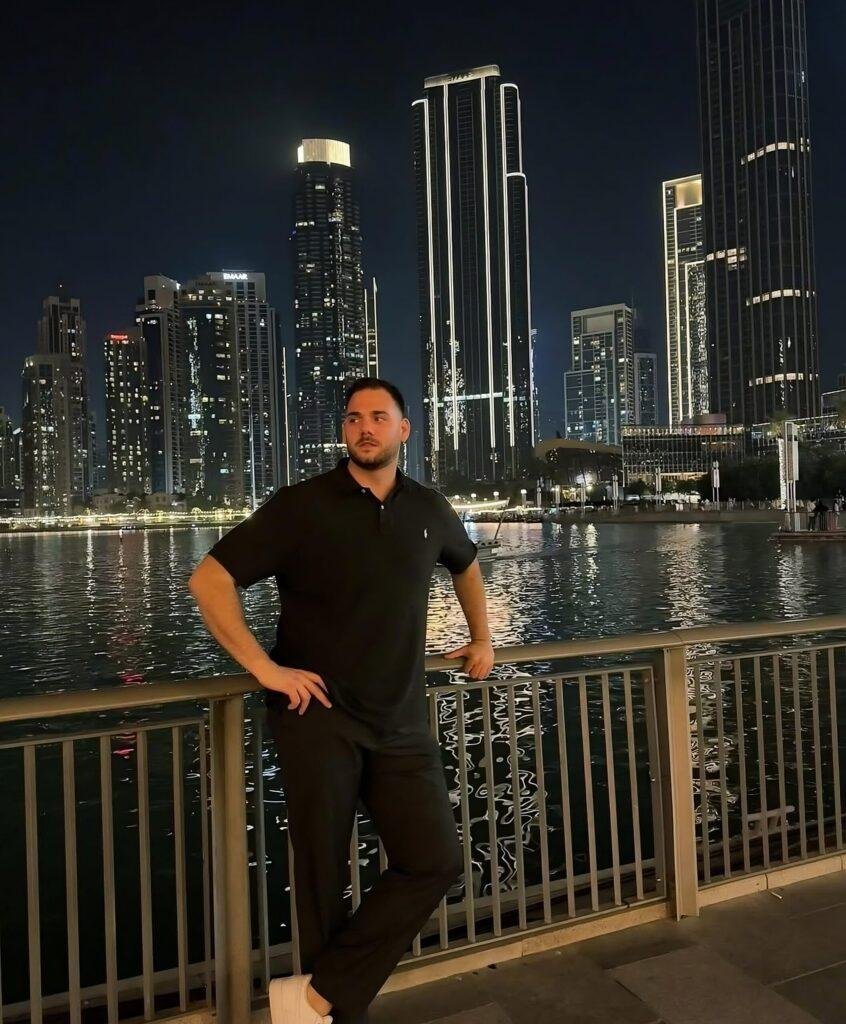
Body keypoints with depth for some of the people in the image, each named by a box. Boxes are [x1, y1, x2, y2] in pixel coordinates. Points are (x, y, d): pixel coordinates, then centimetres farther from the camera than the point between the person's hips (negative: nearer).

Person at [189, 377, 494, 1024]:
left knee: (436, 862, -3)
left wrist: (482, 638, 22)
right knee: (324, 879, 5)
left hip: (401, 722, 4)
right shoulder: (303, 506, -6)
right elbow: (209, 580, -8)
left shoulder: (429, 510, 7)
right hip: (319, 715, -4)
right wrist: (264, 668, -13)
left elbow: (466, 563, 29)